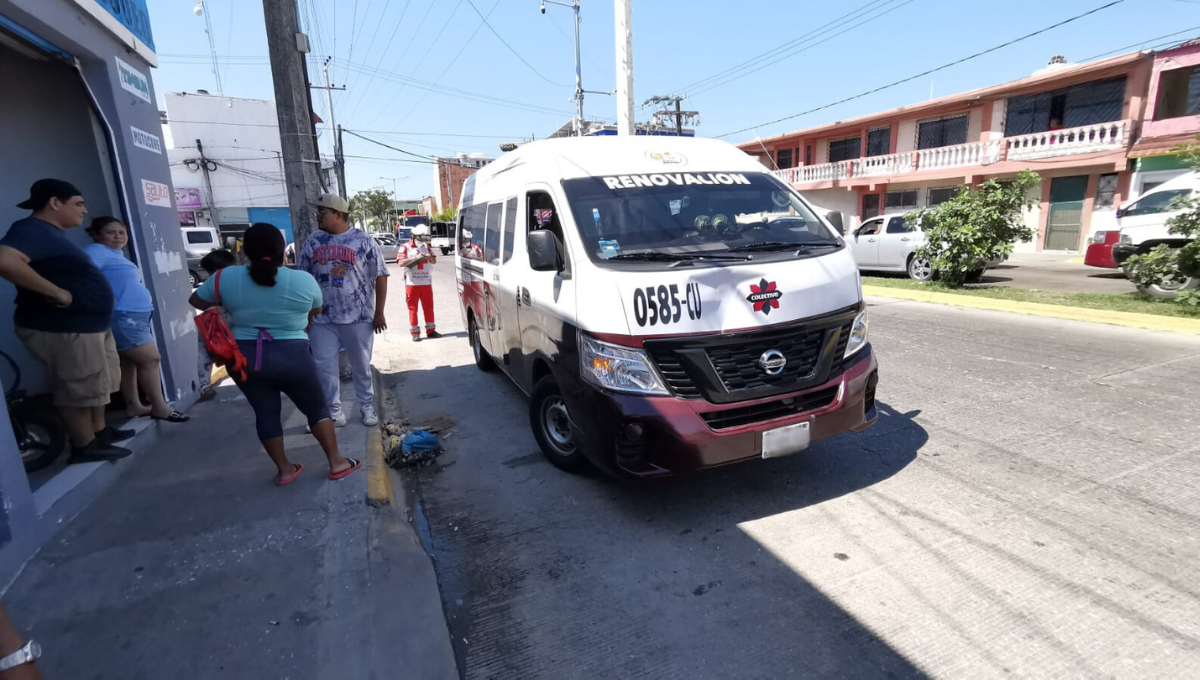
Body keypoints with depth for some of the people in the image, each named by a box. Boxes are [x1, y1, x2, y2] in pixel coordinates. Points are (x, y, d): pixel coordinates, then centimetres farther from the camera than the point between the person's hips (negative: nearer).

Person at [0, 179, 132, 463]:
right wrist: (56, 292, -28)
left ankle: (100, 431, 34)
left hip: (88, 324, 10)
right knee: (78, 390, 1)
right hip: (63, 330, -10)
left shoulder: (51, 234, 15)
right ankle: (85, 447, 13)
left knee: (96, 385, 20)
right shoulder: (33, 230, -16)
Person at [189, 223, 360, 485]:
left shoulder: (226, 277, -4)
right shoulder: (304, 280, -9)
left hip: (244, 357, 3)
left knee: (265, 412, 14)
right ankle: (337, 463, 14)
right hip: (291, 357, -3)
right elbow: (316, 311, 8)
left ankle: (284, 469, 23)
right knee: (316, 407, 10)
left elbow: (196, 300, 11)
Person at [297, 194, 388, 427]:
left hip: (358, 318, -3)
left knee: (361, 365, 10)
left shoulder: (363, 241, -3)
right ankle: (334, 410, 18)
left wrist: (379, 313, -6)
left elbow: (380, 277, -3)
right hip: (321, 319, 3)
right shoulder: (312, 242, 6)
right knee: (324, 367, 4)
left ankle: (366, 406, 26)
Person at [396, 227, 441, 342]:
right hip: (412, 283, -4)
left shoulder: (426, 247, 14)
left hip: (426, 282, 4)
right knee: (413, 308, 0)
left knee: (429, 306, 6)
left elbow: (434, 261, 15)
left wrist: (429, 257, -7)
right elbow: (400, 263, -13)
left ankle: (430, 330, 14)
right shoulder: (405, 247, -1)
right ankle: (415, 333, 4)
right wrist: (415, 258, -22)